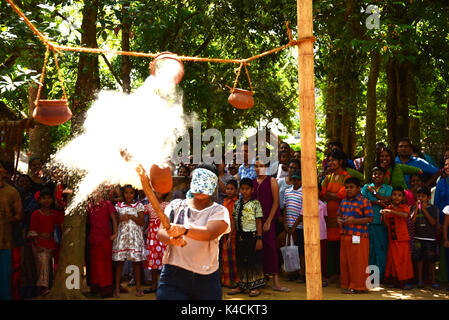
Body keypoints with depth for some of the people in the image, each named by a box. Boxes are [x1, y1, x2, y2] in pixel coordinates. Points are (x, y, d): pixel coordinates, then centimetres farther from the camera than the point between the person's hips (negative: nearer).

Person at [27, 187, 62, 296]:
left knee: (47, 264, 5)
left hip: (51, 243, 3)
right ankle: (43, 287, -15)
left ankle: (42, 287, 14)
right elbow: (32, 231, -3)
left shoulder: (55, 214, 8)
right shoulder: (36, 214, -1)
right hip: (39, 244, -3)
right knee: (42, 263, -15)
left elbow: (61, 227, 10)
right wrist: (36, 245, -11)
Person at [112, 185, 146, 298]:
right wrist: (121, 219, -7)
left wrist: (131, 216, -9)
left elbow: (142, 222, 2)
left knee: (136, 261, -2)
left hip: (135, 236, -1)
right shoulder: (118, 206, 13)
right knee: (119, 260, -4)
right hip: (121, 235, 1)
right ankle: (117, 287, 2)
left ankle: (138, 287, 6)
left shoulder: (138, 206, 9)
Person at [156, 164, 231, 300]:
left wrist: (184, 230, -35)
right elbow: (161, 233, -2)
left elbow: (210, 233, -18)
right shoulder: (176, 205, 10)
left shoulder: (219, 211, 2)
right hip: (173, 275, 1)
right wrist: (172, 239, -25)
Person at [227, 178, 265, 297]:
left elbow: (259, 221, -6)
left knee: (253, 260, 2)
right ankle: (241, 286, 23)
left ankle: (255, 287, 13)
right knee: (240, 260, 11)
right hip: (240, 236, 5)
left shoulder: (255, 203, -5)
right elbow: (234, 221, 13)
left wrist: (259, 238, -10)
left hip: (252, 235, -5)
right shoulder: (237, 204, 9)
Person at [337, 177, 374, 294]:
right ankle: (346, 284, 20)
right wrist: (339, 220, 0)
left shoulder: (363, 201, -7)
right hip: (345, 236, 6)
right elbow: (339, 215, 23)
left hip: (358, 238, -6)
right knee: (344, 261, 9)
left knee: (357, 262, -1)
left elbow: (370, 218, -10)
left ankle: (357, 286, 8)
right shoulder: (344, 201, 13)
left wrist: (354, 220, -18)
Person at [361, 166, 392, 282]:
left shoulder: (388, 188, 12)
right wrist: (377, 202, -10)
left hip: (382, 223, -1)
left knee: (381, 248, -2)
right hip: (368, 222, 1)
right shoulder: (366, 187, 14)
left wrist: (374, 192, -3)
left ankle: (380, 275, 4)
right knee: (368, 248, -1)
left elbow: (387, 201, -4)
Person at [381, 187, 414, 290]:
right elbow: (386, 224, 3)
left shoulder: (405, 207, -1)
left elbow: (405, 215, -24)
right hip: (392, 239, 2)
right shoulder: (387, 208, 7)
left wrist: (391, 211, -30)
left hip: (403, 239, -2)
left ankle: (404, 282, 7)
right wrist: (384, 215, -15)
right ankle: (393, 280, 13)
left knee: (404, 260, 0)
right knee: (393, 260, 4)